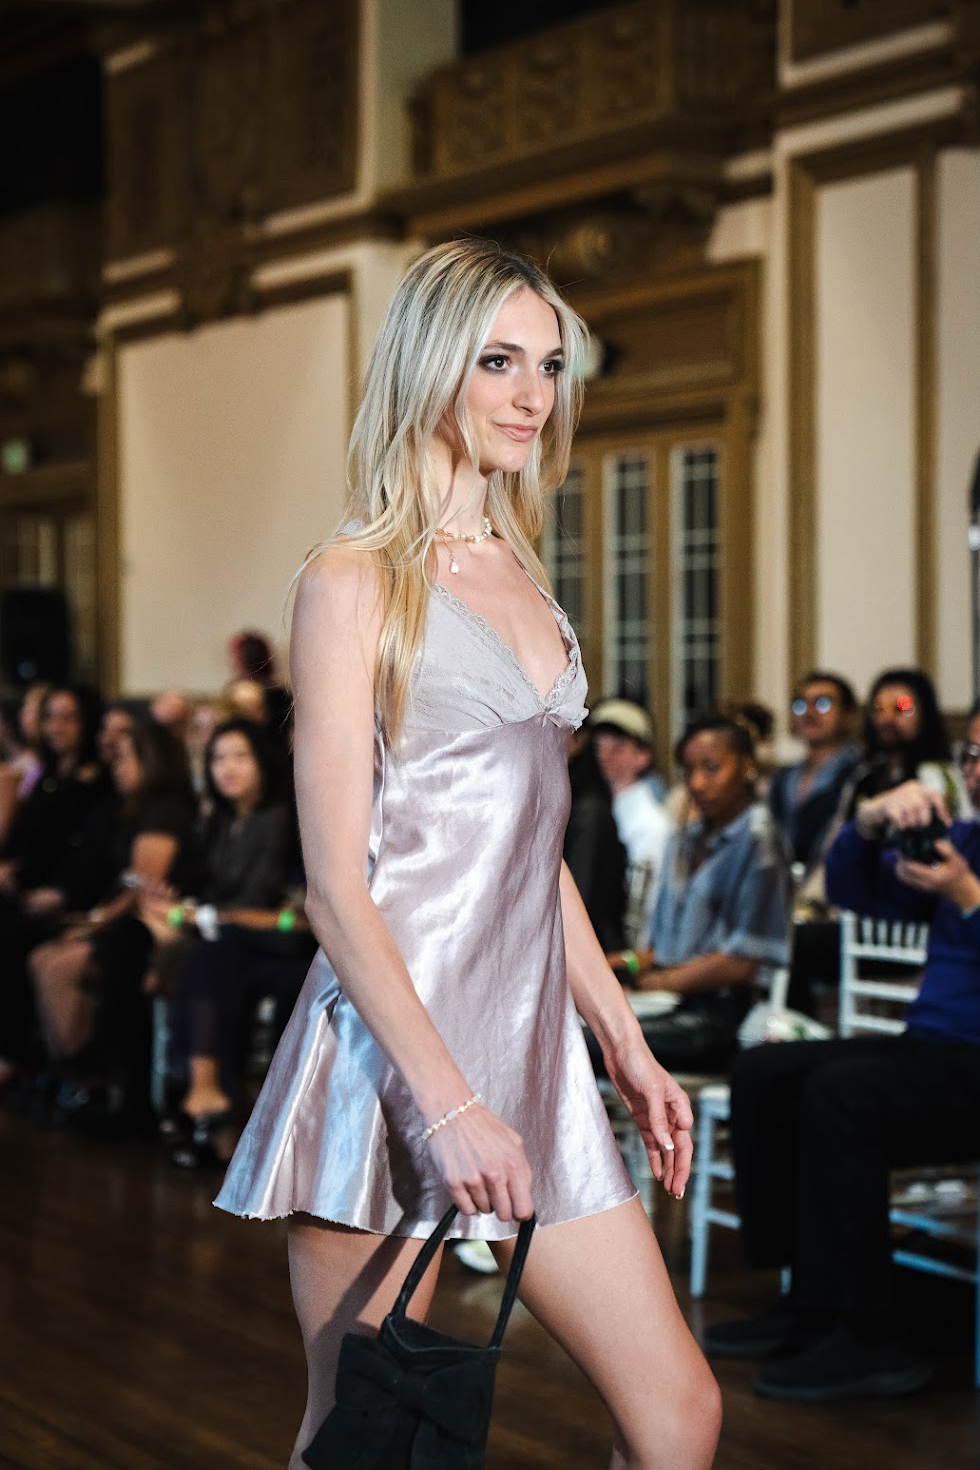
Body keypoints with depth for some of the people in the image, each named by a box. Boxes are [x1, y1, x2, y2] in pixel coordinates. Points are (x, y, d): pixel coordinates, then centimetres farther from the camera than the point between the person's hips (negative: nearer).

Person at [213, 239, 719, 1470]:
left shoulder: (523, 583, 17)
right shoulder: (355, 582, -5)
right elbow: (335, 884, -12)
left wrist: (627, 1044, 17)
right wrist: (446, 1101, -20)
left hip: (531, 1049, 7)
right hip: (391, 1052, -7)